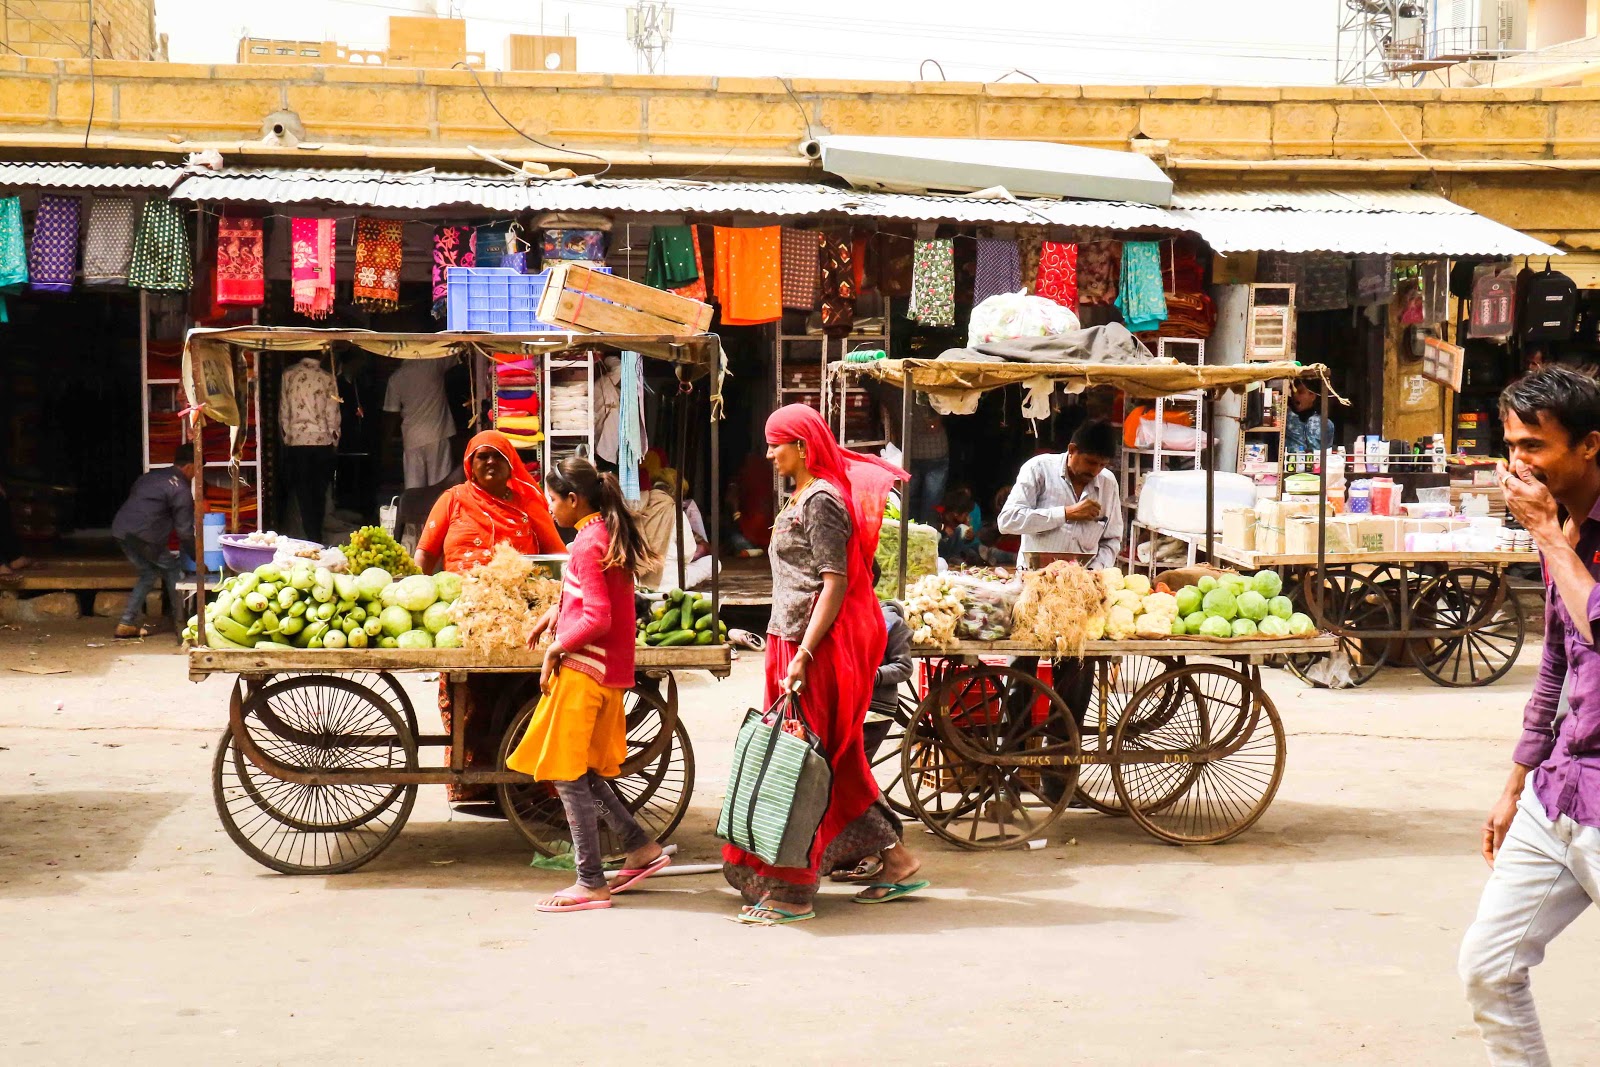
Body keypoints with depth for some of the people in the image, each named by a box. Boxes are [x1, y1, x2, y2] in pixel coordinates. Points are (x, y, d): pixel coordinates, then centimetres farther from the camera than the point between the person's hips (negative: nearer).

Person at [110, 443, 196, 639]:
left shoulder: (151, 476, 21)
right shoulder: (181, 490, -5)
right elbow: (185, 531, -5)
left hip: (120, 530, 8)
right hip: (143, 535, -8)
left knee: (149, 573, 20)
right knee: (173, 569, 8)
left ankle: (126, 623, 14)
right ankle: (180, 622, 10)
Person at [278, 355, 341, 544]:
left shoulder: (289, 374, -2)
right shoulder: (328, 378, -5)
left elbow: (284, 410, 2)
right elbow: (333, 415, -2)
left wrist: (285, 436, 13)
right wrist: (335, 440, 10)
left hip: (297, 441, 0)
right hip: (323, 442, 0)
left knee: (303, 493, 4)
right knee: (319, 491, 11)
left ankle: (312, 537, -3)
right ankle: (317, 534, 15)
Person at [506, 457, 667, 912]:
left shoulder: (588, 543, -17)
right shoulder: (609, 534, 12)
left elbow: (597, 619, -22)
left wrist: (555, 649, -13)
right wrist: (556, 611, 18)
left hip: (583, 670, -10)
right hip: (609, 671, 10)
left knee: (569, 776, -4)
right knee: (583, 772, 17)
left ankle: (591, 883, -1)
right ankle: (641, 847, 19)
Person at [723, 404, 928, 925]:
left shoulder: (822, 500, -13)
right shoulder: (801, 497, 17)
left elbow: (835, 585, -19)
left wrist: (803, 657, -24)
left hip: (816, 647, -10)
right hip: (793, 644, 10)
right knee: (837, 765, 13)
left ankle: (792, 892, -4)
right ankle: (898, 862, 20)